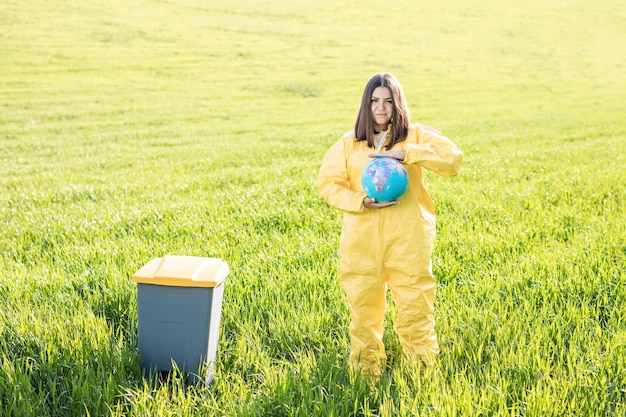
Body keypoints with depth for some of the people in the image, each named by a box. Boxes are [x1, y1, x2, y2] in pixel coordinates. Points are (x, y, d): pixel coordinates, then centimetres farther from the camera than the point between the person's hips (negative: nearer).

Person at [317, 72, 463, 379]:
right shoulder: (348, 144, 9)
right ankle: (365, 369, 25)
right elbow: (328, 184, 3)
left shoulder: (415, 136, 5)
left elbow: (453, 159, -8)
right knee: (363, 305, 7)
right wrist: (362, 202, -14)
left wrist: (405, 154, -18)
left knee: (415, 305, 0)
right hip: (362, 240, 1)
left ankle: (423, 366, 18)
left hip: (409, 240, -1)